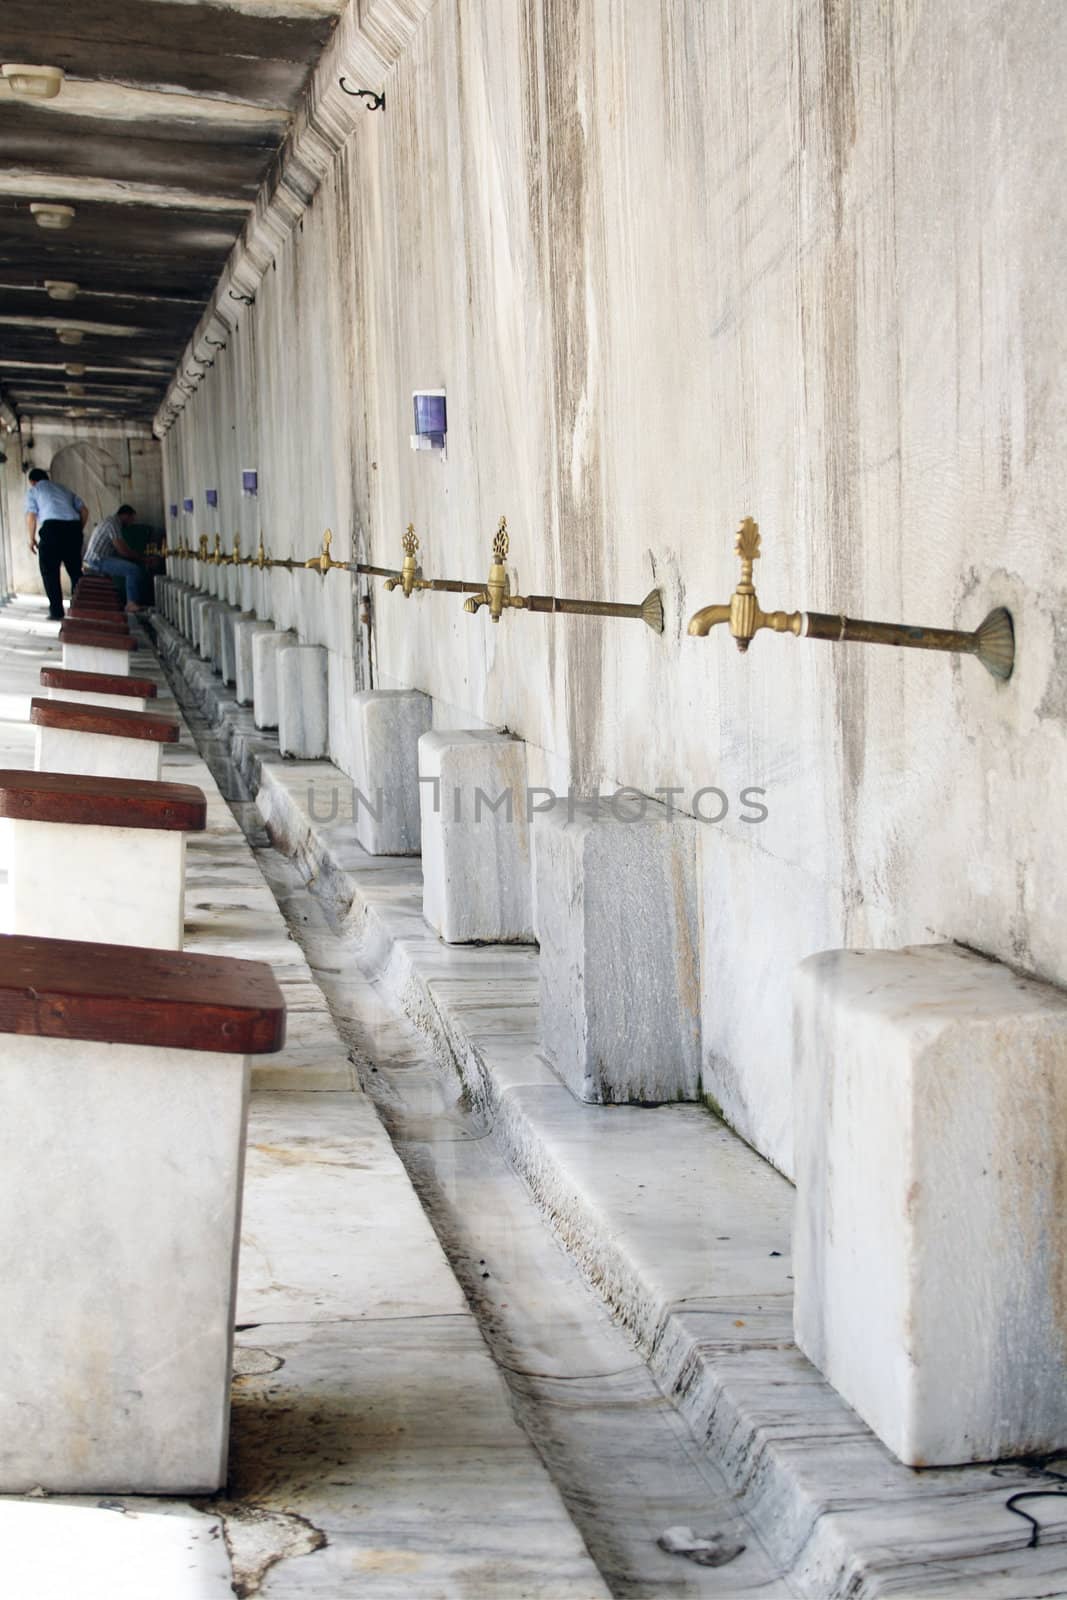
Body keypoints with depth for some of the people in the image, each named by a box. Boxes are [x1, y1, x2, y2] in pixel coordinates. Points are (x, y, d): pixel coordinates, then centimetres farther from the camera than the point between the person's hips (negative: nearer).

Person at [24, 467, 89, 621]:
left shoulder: (33, 490, 17)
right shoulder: (63, 489, 30)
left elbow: (31, 516, 4)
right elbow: (84, 510, 19)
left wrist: (32, 539, 14)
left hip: (52, 528, -4)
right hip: (73, 527, 4)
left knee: (50, 572, 3)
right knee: (75, 571, 14)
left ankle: (57, 612, -2)